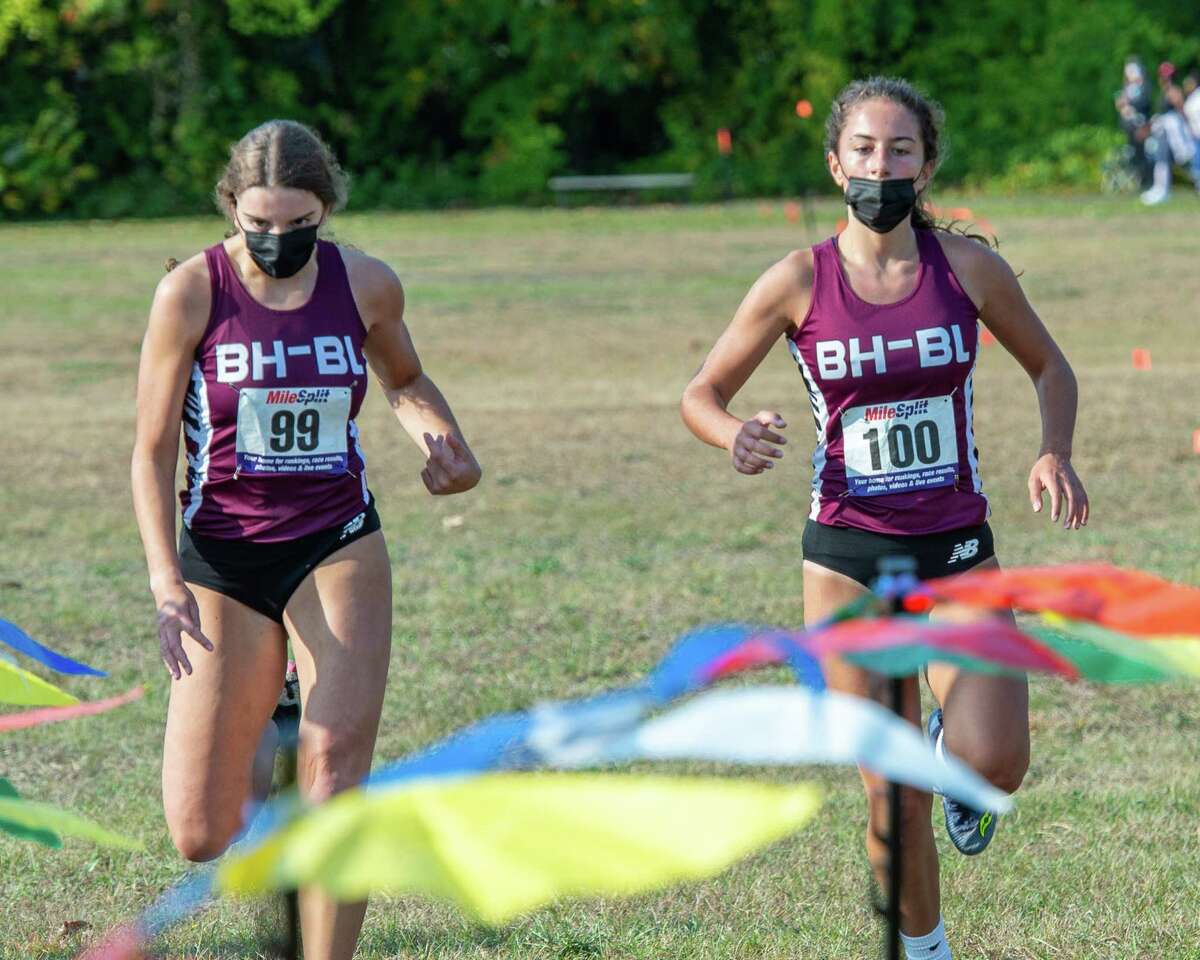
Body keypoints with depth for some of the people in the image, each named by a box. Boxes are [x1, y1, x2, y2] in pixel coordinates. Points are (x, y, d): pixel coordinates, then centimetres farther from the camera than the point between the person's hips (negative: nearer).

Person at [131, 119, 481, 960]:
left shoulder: (367, 286, -2)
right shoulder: (192, 293, -8)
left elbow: (405, 381, 20)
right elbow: (153, 451, -4)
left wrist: (444, 441, -2)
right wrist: (167, 586, -14)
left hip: (338, 551, 1)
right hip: (222, 560, -1)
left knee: (335, 768, -16)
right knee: (203, 837, -3)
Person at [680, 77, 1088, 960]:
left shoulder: (968, 267, -3)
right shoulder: (799, 283, -4)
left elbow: (1049, 367, 12)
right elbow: (702, 396, 4)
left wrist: (1056, 452, -7)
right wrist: (738, 440, -18)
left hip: (957, 552, 0)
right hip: (848, 556, 0)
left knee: (993, 763, -20)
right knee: (893, 800, -1)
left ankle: (955, 757, 17)